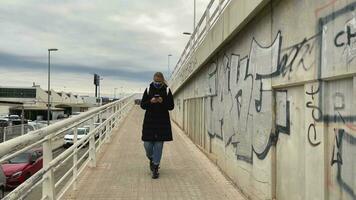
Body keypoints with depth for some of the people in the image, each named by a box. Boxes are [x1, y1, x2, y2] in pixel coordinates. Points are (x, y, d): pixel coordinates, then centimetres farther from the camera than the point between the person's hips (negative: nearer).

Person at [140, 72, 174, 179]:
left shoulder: (167, 90, 1)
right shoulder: (148, 89, 2)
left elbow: (171, 106, 1)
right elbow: (142, 105, 2)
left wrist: (163, 102, -17)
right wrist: (150, 102, -17)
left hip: (162, 122, -1)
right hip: (149, 121, 1)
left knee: (159, 144, 2)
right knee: (147, 144, 0)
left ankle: (155, 168, 13)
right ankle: (151, 159, 33)